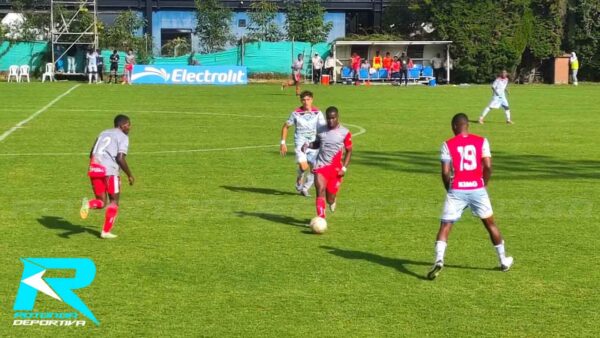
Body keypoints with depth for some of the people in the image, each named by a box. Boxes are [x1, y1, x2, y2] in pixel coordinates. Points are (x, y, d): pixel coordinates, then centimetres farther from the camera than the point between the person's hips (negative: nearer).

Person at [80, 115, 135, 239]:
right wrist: (129, 175, -2)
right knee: (114, 201, 10)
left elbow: (91, 154, 21)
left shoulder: (104, 133, 23)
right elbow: (120, 158, -12)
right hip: (109, 170, -6)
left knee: (101, 202, 14)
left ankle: (88, 204, -19)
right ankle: (106, 232, 5)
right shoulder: (123, 137, 1)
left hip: (94, 169, 6)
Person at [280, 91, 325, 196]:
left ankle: (305, 188, 26)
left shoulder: (318, 113, 1)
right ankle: (299, 180, 11)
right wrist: (283, 143, 5)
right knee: (303, 166, -22)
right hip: (300, 143, -2)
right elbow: (285, 127, 10)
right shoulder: (296, 113, -1)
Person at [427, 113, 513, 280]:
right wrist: (484, 184, 9)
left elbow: (445, 172, -5)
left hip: (456, 191, -2)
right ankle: (504, 261, 29)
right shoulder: (481, 141, 3)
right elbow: (488, 166, -6)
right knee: (490, 224, 19)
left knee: (445, 227, 1)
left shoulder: (448, 145, -1)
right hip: (477, 189, 2)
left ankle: (439, 260, -21)